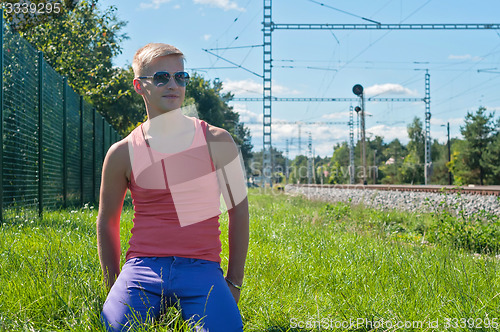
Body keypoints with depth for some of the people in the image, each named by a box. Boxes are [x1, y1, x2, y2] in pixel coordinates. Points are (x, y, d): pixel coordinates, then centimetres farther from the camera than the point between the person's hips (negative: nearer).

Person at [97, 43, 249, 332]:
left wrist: (234, 284, 5)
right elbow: (107, 223, 15)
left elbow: (239, 211, 8)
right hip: (143, 266, 0)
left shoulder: (217, 142, 4)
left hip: (201, 268, 0)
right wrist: (115, 290, 10)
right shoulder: (123, 153, 4)